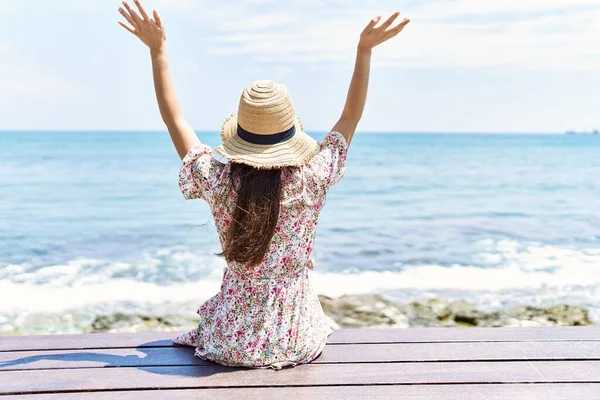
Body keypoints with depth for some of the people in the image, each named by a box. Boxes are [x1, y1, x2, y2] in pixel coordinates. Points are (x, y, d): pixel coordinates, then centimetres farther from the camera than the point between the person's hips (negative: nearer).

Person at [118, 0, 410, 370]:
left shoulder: (218, 183, -17)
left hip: (230, 342, 1)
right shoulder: (312, 181, -18)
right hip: (296, 341, 0)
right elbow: (351, 117, -4)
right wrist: (365, 49, -3)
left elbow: (174, 117, -5)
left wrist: (157, 48, -1)